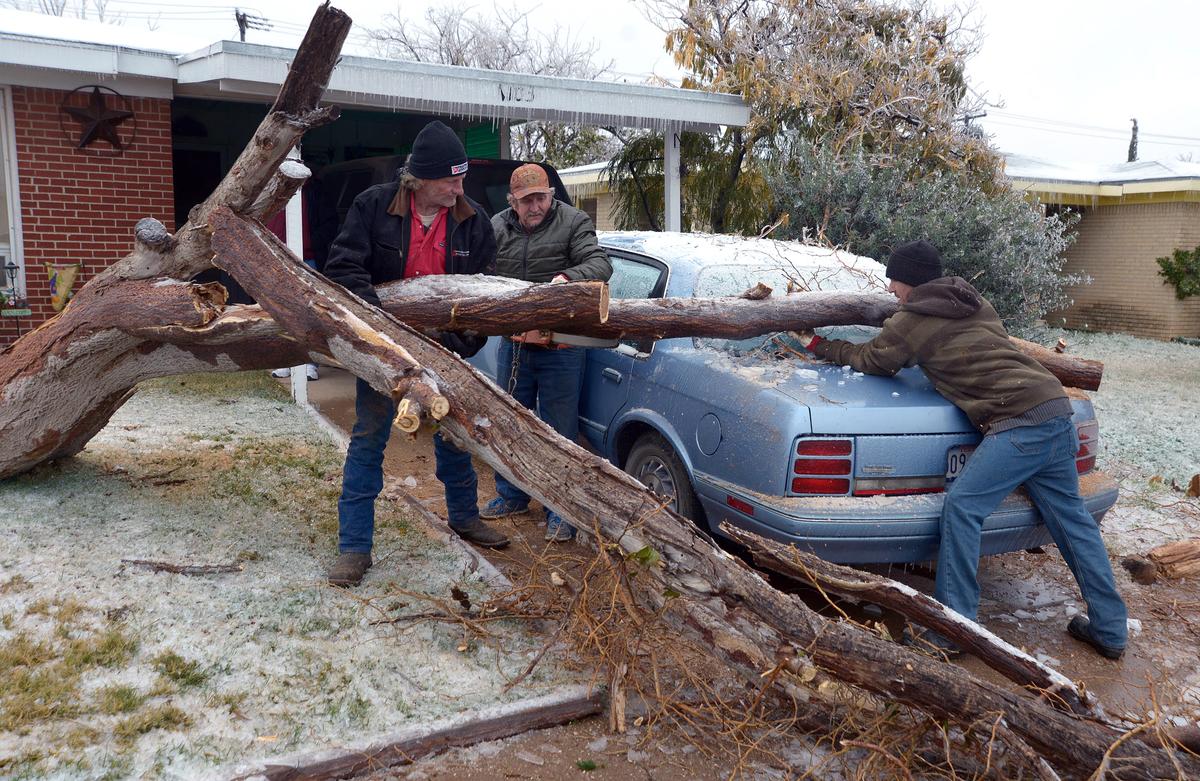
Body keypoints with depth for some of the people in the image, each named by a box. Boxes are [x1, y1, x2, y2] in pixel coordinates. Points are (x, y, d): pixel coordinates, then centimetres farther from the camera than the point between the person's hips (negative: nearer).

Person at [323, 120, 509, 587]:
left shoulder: (472, 219, -5)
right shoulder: (374, 206, -12)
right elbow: (343, 267, -16)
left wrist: (460, 344, -16)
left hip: (443, 351, 3)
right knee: (368, 440, -1)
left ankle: (464, 517, 38)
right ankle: (354, 547, 6)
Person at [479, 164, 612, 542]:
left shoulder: (573, 223, -6)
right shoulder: (497, 228, 4)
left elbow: (600, 263, -17)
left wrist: (567, 276, -36)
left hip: (561, 349, -4)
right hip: (513, 344, 4)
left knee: (560, 432, 2)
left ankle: (560, 511, 14)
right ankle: (511, 496, 35)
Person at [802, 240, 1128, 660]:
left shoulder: (909, 323, -2)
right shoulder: (977, 303, 20)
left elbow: (870, 361, 13)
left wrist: (820, 346, 27)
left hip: (1020, 423, -9)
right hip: (1057, 409, 9)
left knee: (962, 507, -7)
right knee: (1070, 516, 14)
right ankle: (1109, 630, 22)